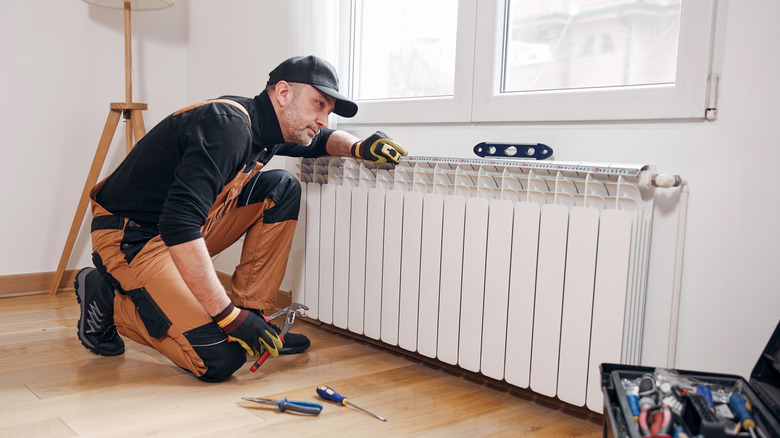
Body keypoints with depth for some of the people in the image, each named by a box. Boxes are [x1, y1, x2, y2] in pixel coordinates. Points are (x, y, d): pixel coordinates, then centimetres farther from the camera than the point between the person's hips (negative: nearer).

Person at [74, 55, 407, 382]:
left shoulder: (267, 127, 3)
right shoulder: (227, 124, -26)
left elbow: (322, 140, 25)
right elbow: (179, 226, -34)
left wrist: (357, 146, 1)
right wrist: (229, 316, -33)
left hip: (186, 229, 9)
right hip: (131, 237, -9)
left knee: (281, 188, 0)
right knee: (220, 360, -19)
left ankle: (252, 314, 2)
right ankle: (107, 298, 1)